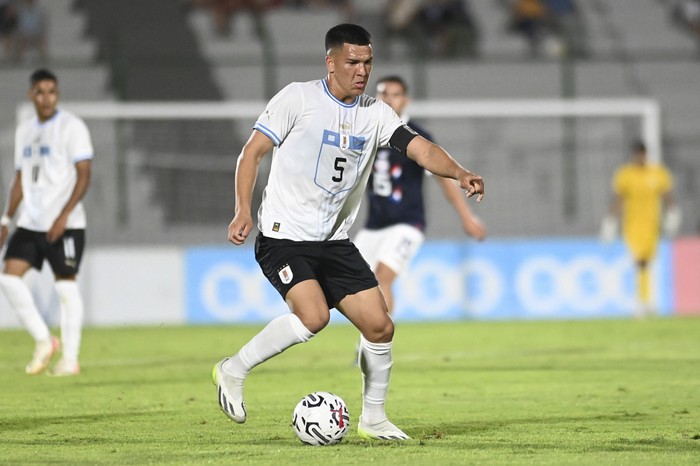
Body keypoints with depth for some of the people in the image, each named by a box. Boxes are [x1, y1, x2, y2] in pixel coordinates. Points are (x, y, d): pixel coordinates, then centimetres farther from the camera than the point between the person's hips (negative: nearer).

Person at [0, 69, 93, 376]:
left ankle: (70, 358, 3)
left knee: (65, 284, -4)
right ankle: (43, 341, 5)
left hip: (65, 224, -6)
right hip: (30, 222, 6)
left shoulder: (71, 127, -5)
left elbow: (84, 175, -11)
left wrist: (64, 215, -20)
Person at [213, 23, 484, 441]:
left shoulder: (375, 113, 4)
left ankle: (373, 418, 17)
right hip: (284, 236, -6)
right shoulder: (299, 98, -8)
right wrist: (244, 211, -18)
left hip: (335, 242, 6)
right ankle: (234, 371, -6)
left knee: (379, 325, -2)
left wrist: (460, 173, -27)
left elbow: (421, 149, -7)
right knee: (314, 316, -26)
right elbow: (253, 151, -6)